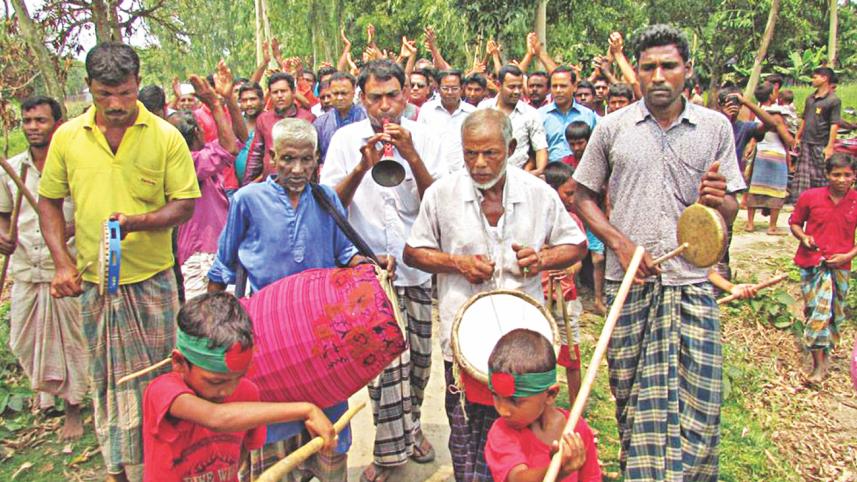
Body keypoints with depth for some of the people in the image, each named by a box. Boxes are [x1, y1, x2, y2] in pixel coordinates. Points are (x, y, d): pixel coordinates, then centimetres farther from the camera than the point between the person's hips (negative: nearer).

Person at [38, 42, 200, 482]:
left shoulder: (165, 136, -6)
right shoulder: (67, 137, 1)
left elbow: (185, 204, -5)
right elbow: (49, 202, 9)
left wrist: (137, 221, -22)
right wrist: (62, 261, -2)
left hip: (151, 279, -2)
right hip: (92, 280, 2)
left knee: (154, 377, 8)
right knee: (106, 378, 13)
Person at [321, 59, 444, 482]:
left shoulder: (423, 139, 2)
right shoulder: (346, 139, 0)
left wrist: (412, 157, -18)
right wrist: (362, 167, -20)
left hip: (417, 267, 3)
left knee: (417, 357, 14)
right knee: (386, 360, -7)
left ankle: (408, 428, 38)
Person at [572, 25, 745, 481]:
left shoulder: (716, 127, 7)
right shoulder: (612, 127, 4)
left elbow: (731, 208, 11)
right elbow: (582, 195, 8)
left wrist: (718, 201, -14)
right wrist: (619, 242, -7)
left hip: (693, 282, 0)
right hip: (628, 281, 0)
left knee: (698, 402, 1)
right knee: (631, 394, 9)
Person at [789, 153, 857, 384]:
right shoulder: (810, 197, -5)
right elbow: (794, 222, 8)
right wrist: (803, 237, -10)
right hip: (813, 262, -2)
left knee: (835, 313, 13)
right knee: (819, 309, -10)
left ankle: (824, 353, 34)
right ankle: (819, 364, -2)